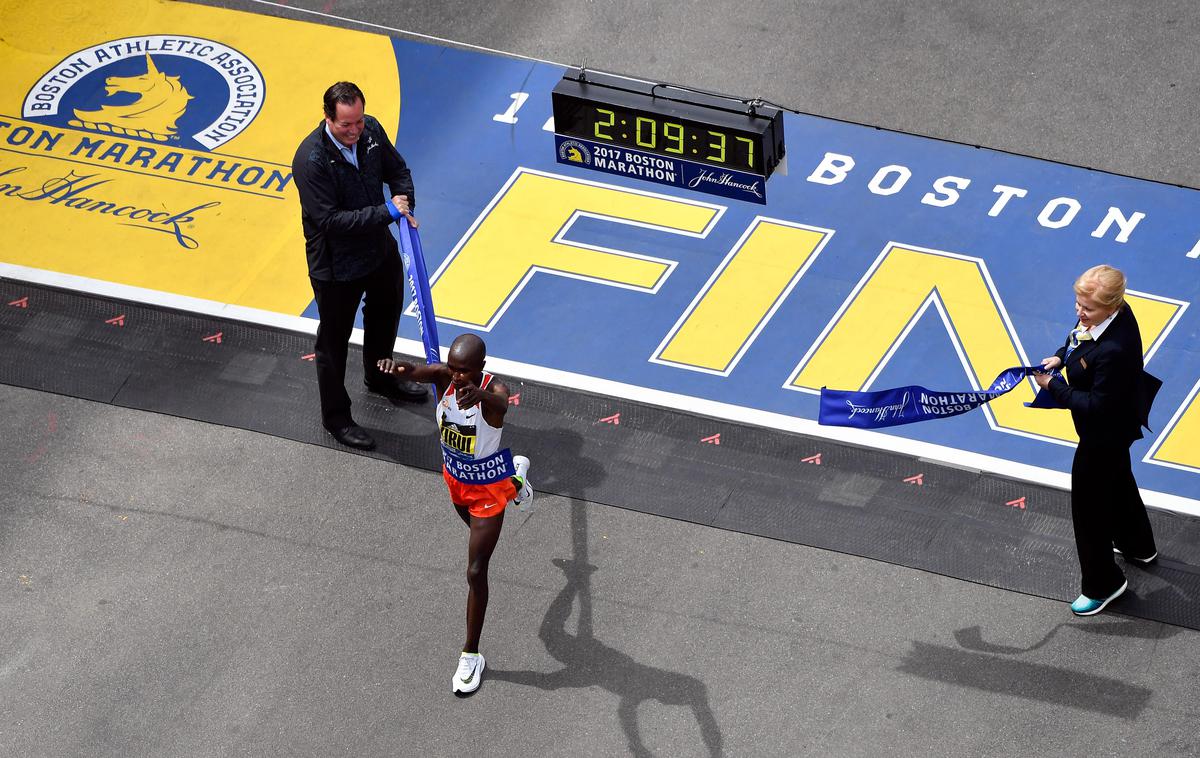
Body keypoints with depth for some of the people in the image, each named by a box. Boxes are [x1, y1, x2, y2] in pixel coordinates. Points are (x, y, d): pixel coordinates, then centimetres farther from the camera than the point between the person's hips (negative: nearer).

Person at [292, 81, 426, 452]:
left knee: (386, 313, 30)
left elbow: (397, 169, 5)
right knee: (334, 340, 10)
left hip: (380, 248, 7)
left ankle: (380, 377, 59)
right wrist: (385, 212, -33)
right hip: (335, 264, -7)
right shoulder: (310, 159, -32)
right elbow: (329, 219, -32)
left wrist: (404, 204, -16)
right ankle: (336, 417, 29)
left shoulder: (371, 131, -13)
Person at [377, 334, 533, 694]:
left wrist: (479, 395, -85)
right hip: (455, 476, 6)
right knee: (476, 526, 38)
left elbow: (500, 404, -61)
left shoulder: (494, 390, -35)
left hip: (488, 485, -6)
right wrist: (395, 366, -71)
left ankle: (471, 654, 15)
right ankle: (516, 475, 71)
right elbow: (415, 371, -46)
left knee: (476, 572, -4)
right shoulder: (444, 376, -25)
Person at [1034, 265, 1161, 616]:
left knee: (1089, 504, 8)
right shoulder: (1114, 312, -14)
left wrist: (1054, 386, -27)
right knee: (1117, 482, 33)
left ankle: (1103, 583, 28)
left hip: (1106, 434, -10)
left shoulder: (1114, 350, -42)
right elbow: (1081, 340, 8)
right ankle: (1138, 547, 59)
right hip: (1114, 426, 10)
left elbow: (1097, 405, -34)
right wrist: (1061, 357, -8)